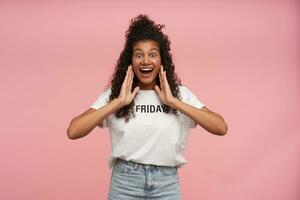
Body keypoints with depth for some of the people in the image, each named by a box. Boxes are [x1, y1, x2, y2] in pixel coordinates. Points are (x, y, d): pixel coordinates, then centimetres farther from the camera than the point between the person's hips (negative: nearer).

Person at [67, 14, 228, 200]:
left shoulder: (181, 94, -1)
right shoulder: (114, 94, -2)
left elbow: (221, 128, -12)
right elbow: (73, 131, -12)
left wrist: (173, 102, -14)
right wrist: (119, 102, -15)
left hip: (167, 184, 1)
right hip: (124, 183, 0)